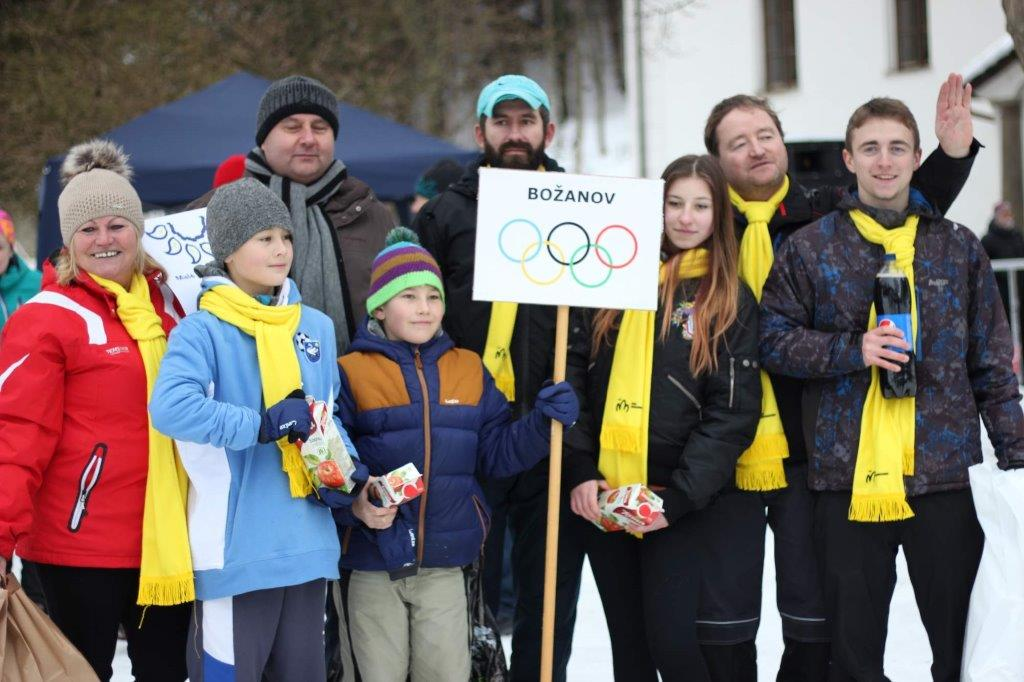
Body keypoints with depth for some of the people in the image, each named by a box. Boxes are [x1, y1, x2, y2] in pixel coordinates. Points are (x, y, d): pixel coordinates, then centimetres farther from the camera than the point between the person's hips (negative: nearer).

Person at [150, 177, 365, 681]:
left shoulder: (316, 327, 11)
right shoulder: (203, 331, -9)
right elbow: (170, 407, -25)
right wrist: (261, 425, -24)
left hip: (308, 542, 6)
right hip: (237, 544, -6)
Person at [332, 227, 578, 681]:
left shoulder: (469, 371, 8)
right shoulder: (351, 373, -4)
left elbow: (495, 454, 7)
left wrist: (543, 422, -8)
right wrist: (354, 504, -26)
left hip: (444, 563, 3)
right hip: (373, 561, -3)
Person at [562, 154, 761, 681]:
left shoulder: (731, 301, 1)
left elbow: (733, 412, -5)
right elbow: (572, 379, 6)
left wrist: (678, 496, -14)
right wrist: (580, 472, -6)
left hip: (678, 503, -3)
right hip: (602, 495, 3)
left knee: (671, 639, -11)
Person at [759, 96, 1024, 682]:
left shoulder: (959, 247, 8)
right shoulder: (811, 249, 4)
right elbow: (772, 339, 2)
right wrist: (853, 349, -12)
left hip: (945, 475, 1)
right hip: (849, 479, -1)